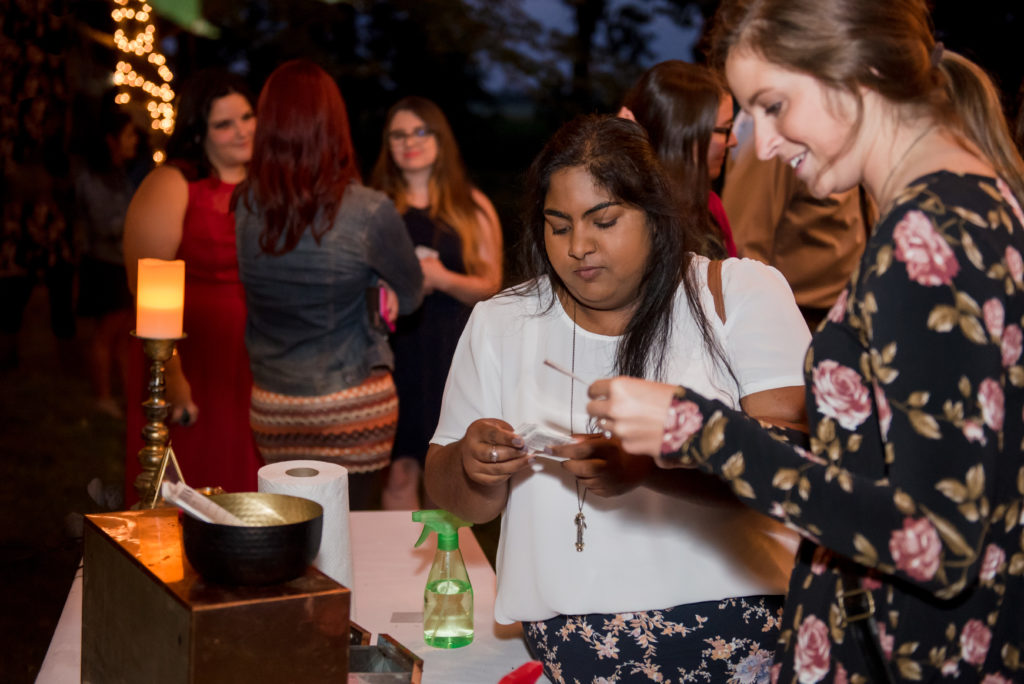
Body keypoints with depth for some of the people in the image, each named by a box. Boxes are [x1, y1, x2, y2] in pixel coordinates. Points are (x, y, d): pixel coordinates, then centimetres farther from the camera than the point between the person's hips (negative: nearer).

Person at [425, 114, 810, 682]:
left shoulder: (742, 292, 4)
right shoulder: (498, 324, 13)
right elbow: (451, 496, 17)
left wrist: (648, 464, -20)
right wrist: (473, 467, -6)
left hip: (738, 606, -2)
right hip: (570, 626, 2)